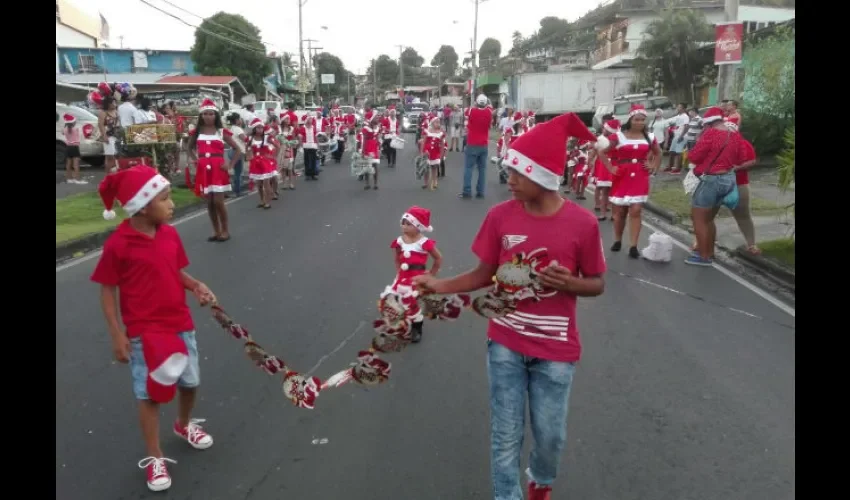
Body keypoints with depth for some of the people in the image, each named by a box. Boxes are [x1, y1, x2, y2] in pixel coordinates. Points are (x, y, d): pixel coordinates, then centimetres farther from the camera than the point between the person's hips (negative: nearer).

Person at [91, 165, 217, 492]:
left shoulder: (170, 235, -1)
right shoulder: (118, 245, -17)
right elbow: (107, 291, -11)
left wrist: (197, 286, -11)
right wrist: (117, 335, -13)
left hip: (180, 325, 5)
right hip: (143, 333, -5)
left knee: (190, 382, 18)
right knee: (149, 394, 6)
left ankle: (184, 425, 49)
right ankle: (154, 458, 24)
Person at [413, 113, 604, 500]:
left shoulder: (582, 223, -13)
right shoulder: (500, 215, -8)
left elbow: (597, 283, -3)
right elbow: (485, 275, 0)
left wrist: (568, 283, -23)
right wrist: (438, 285, -12)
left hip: (555, 350, -1)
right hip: (505, 343, 1)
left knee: (550, 434, 16)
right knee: (505, 434, 10)